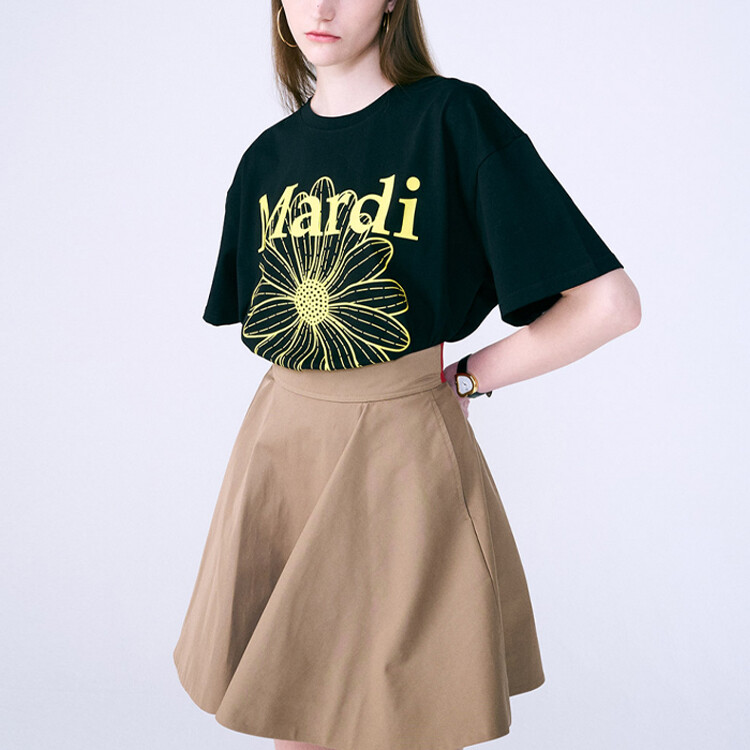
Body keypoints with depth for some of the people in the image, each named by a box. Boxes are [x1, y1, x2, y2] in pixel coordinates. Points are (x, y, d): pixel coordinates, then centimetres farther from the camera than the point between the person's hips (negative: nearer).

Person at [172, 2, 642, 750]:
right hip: (278, 445, 5)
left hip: (402, 451, -5)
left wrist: (460, 381, -7)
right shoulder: (270, 155, 8)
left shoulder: (452, 118, -9)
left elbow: (608, 302, -14)